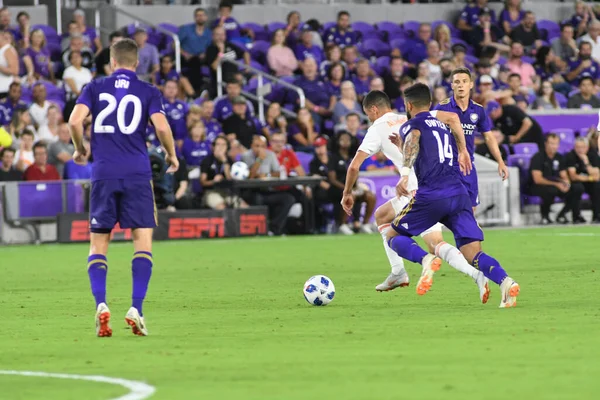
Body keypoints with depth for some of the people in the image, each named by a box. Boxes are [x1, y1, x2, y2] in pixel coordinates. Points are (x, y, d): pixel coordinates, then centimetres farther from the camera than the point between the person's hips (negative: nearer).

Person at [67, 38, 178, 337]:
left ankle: (100, 304, -10)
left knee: (98, 242, 9)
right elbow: (161, 126, -7)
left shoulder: (95, 88, 9)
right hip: (137, 174, -1)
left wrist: (80, 150, 13)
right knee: (143, 239, 1)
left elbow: (75, 121, -4)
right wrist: (172, 156, 10)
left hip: (103, 174, 1)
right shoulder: (148, 92, 6)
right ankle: (136, 310, -12)